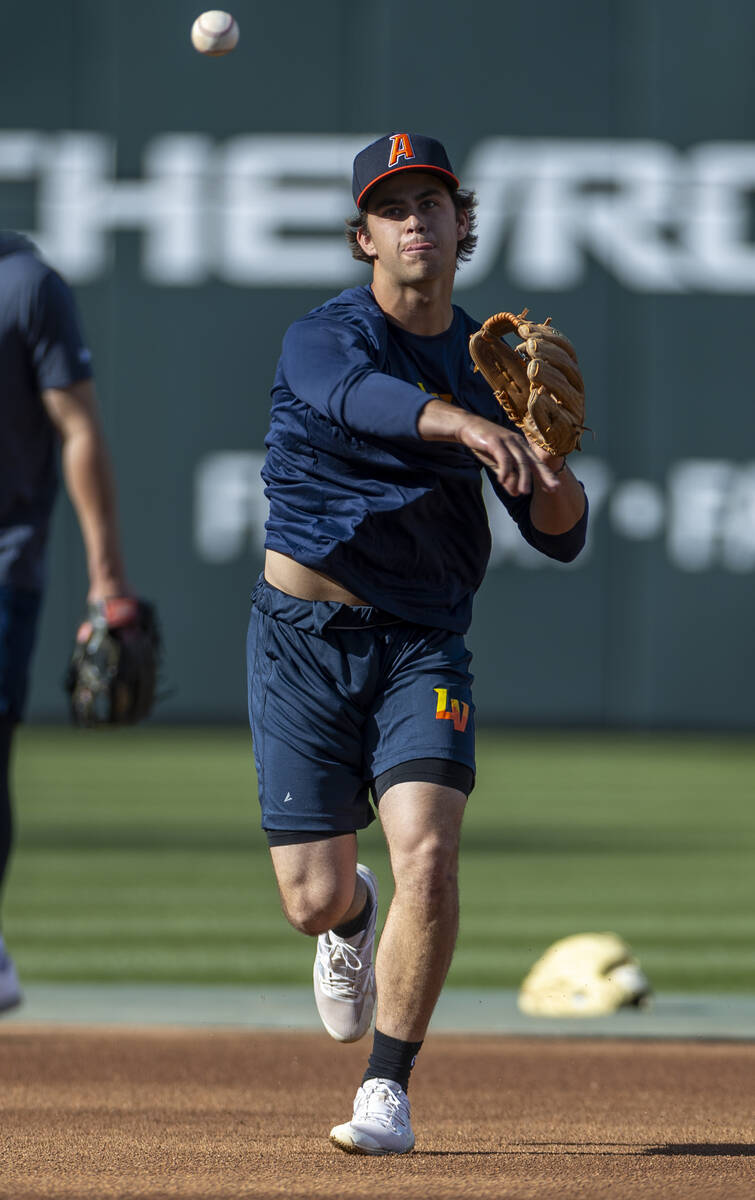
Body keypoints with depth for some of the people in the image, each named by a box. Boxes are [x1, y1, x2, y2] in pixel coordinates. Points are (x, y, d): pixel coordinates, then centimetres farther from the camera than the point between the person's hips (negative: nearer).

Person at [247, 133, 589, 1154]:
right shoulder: (323, 338, -9)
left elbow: (558, 538, 5)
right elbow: (357, 398, -36)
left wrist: (551, 456, -17)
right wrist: (465, 424, -55)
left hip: (423, 645, 2)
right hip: (305, 637, -2)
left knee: (428, 857, -20)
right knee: (313, 901, -2)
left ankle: (387, 1092, -8)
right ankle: (354, 921, 38)